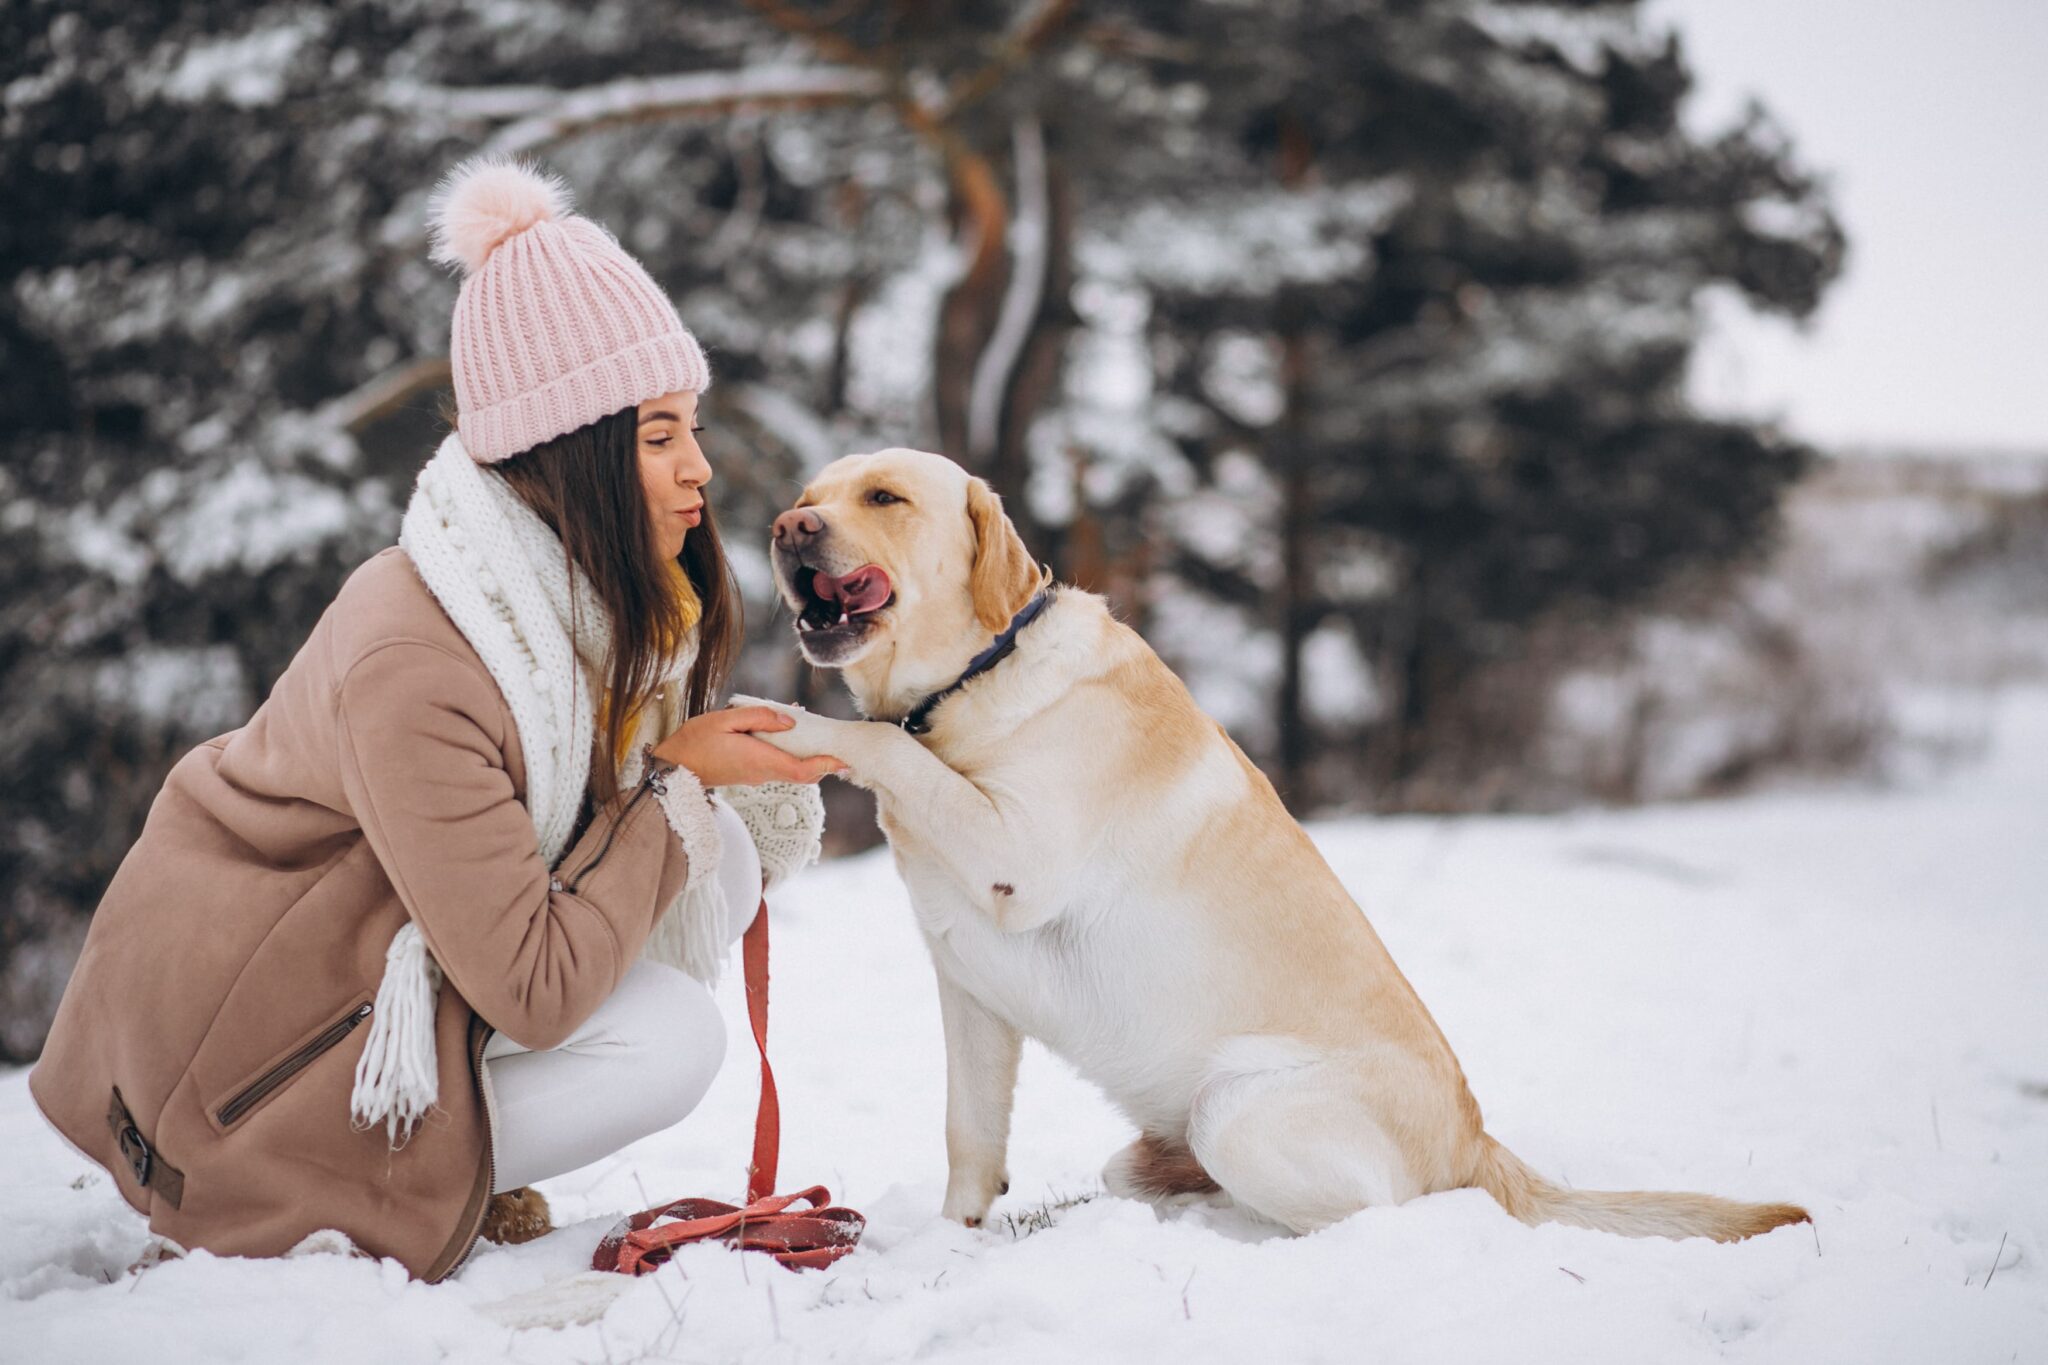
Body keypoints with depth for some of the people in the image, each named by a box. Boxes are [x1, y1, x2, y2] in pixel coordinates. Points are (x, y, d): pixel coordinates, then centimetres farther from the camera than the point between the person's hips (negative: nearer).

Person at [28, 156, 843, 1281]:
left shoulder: (584, 595, -7)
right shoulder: (410, 669, -32)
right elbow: (535, 994, -29)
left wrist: (733, 765, -15)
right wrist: (677, 785, -21)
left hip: (380, 955, 9)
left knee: (722, 858, -6)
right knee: (668, 1042, -20)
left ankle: (445, 1151, 4)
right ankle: (343, 1197, -3)